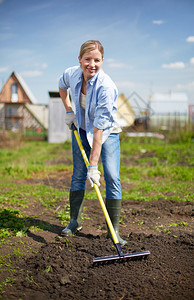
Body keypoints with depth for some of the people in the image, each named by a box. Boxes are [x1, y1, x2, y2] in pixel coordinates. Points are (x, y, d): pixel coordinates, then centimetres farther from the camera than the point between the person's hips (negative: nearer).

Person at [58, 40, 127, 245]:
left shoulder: (106, 86, -33)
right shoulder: (71, 74, -17)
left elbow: (99, 129, -36)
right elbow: (62, 86, 12)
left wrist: (93, 165, -36)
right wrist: (68, 110, 2)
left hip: (107, 132, -4)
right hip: (81, 129, 4)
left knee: (112, 177, -13)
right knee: (78, 174, 5)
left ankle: (113, 230, -5)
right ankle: (74, 221, 19)